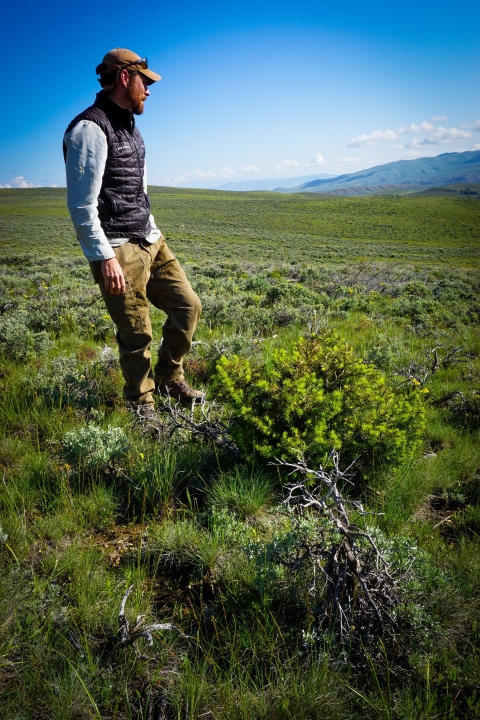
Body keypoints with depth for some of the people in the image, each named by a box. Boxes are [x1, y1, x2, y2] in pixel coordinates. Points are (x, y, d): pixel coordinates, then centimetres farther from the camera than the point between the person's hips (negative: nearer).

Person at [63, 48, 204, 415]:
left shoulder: (129, 127, 18)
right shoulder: (90, 128, -12)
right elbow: (81, 204, -18)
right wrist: (105, 257, -21)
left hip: (151, 241, 9)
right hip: (118, 249, -9)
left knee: (188, 306, 7)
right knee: (137, 335, -2)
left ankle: (169, 378, 26)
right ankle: (141, 404, 19)